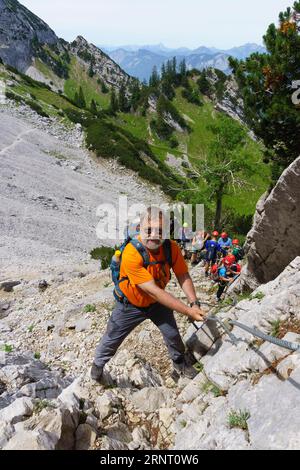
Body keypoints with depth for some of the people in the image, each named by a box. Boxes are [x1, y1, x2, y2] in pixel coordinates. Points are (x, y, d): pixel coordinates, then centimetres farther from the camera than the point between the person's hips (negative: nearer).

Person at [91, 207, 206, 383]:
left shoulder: (171, 247, -22)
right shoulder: (131, 254, -38)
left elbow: (183, 276, -14)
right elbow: (153, 291, -40)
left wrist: (194, 303, -33)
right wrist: (188, 311, -40)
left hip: (158, 302, 4)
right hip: (131, 304, -3)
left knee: (173, 334, 11)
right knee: (112, 338, 13)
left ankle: (180, 363, 43)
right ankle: (98, 363, 45)